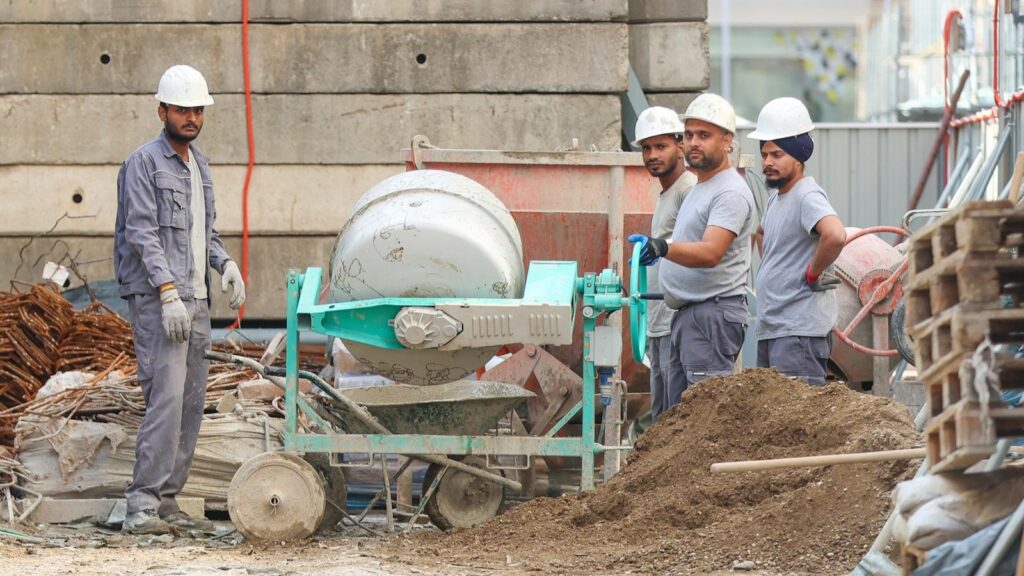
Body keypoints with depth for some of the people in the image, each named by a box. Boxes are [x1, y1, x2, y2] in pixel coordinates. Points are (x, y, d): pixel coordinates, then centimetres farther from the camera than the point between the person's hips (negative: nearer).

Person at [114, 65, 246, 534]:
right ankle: (142, 504, -19)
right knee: (166, 398, -17)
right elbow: (142, 233, -15)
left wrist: (226, 264, 4)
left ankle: (166, 500, 11)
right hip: (156, 301, -9)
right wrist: (168, 292, -24)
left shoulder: (199, 165, 18)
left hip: (194, 301, 9)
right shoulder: (143, 164, -7)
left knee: (191, 403, 7)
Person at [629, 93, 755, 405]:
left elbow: (711, 252, -29)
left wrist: (664, 248, -42)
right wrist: (657, 250, 21)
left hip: (714, 314, -11)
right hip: (686, 316, 11)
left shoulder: (730, 192, -13)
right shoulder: (698, 189, 20)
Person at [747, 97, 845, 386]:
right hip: (769, 329, 10)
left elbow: (835, 235, -34)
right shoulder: (775, 196, 17)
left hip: (799, 330, -10)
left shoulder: (807, 196, -14)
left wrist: (813, 274, -19)